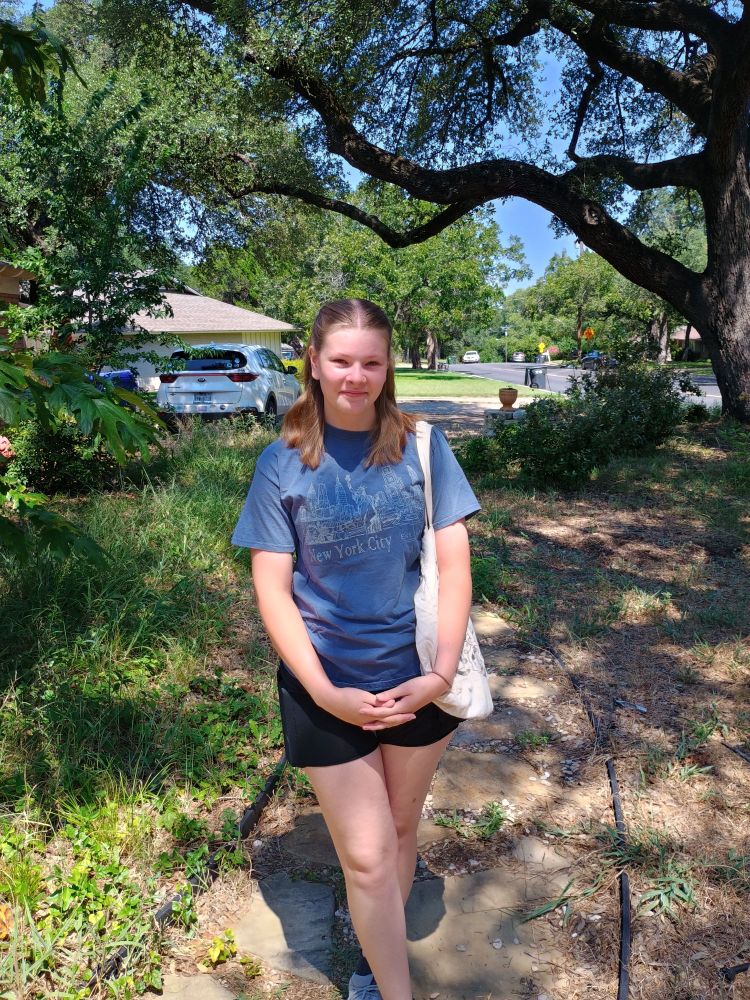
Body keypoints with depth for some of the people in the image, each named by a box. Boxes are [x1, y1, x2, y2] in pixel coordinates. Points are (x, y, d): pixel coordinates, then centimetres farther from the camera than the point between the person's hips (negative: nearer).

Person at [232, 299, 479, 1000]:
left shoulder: (421, 447, -6)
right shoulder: (282, 464, -8)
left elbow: (454, 562, -5)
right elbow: (272, 591, -9)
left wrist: (442, 672, -13)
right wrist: (326, 693, -16)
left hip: (419, 677, 2)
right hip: (328, 689, -2)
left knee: (400, 829, 21)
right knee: (367, 855, 7)